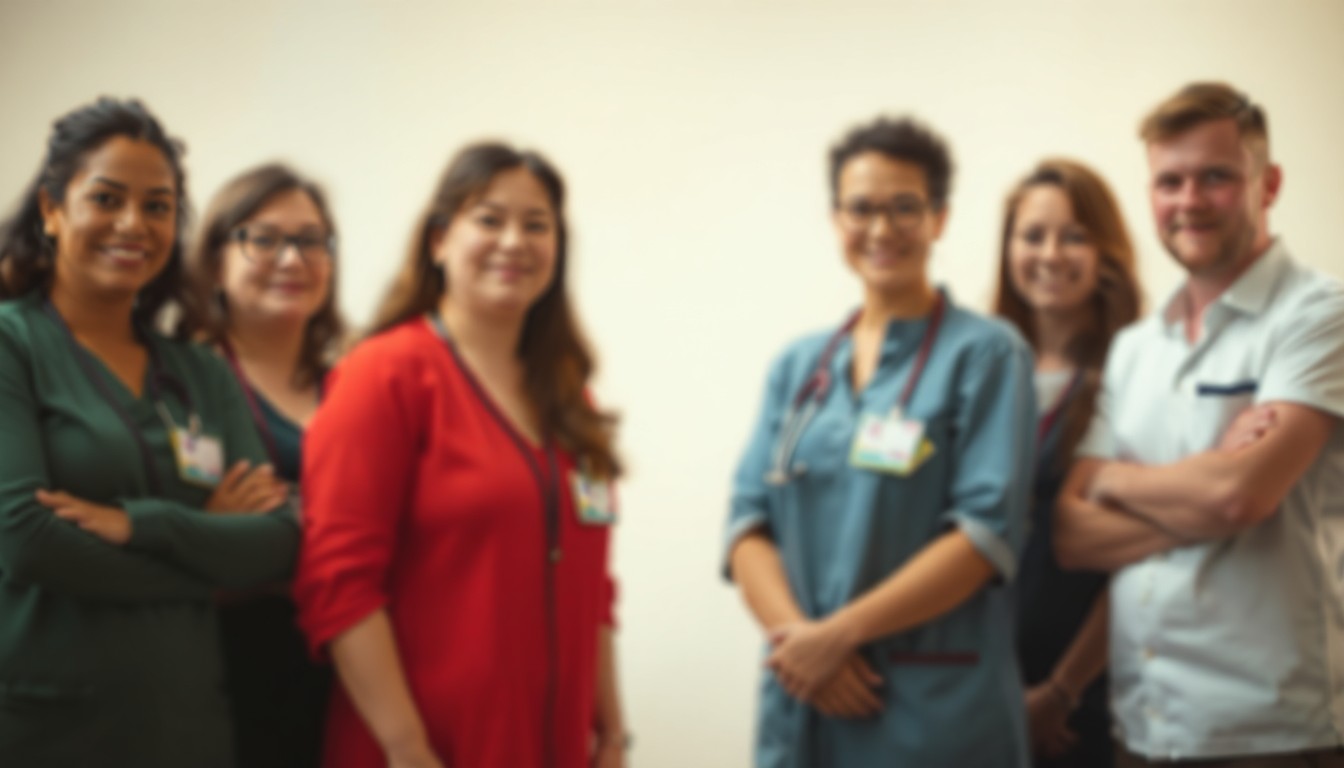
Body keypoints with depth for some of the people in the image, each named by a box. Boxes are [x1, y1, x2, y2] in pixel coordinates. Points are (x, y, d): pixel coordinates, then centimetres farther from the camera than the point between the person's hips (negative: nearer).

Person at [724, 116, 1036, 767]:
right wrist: (796, 634, -12)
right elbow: (750, 521, 5)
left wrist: (839, 634, -15)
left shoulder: (985, 354, -3)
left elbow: (986, 531, -12)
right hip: (801, 703, 4)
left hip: (931, 709, -4)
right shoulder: (797, 367, 11)